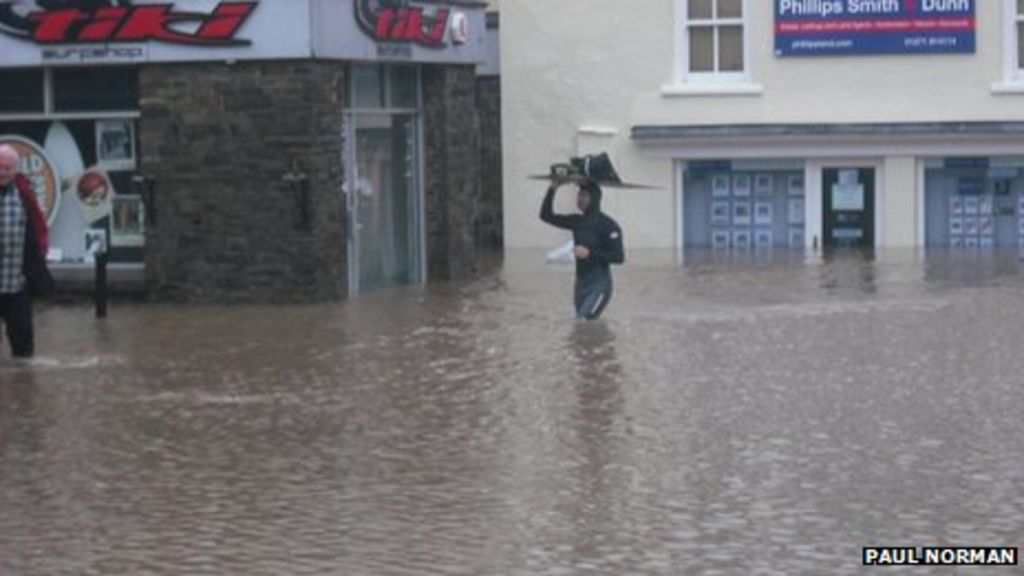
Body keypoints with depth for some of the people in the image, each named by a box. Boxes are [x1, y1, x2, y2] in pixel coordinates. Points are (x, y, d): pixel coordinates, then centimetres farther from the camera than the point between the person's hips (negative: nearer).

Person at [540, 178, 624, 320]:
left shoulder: (607, 226, -12)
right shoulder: (577, 221, 7)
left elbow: (619, 257, -16)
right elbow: (546, 216, 11)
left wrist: (590, 254, -24)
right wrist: (552, 190, 0)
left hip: (599, 286, -8)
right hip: (580, 285, 8)